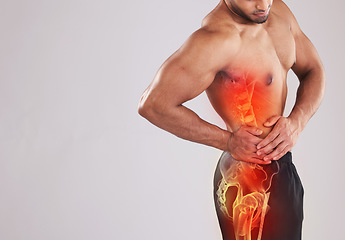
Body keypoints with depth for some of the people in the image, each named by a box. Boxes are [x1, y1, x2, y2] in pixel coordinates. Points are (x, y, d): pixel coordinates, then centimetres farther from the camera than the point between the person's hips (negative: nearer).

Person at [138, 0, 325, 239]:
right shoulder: (215, 39, -27)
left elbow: (313, 70, 8)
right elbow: (153, 104, -28)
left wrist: (297, 120, -13)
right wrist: (227, 140, -22)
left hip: (281, 168, 9)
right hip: (251, 181, -9)